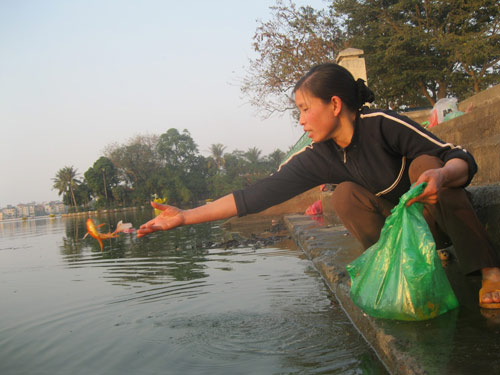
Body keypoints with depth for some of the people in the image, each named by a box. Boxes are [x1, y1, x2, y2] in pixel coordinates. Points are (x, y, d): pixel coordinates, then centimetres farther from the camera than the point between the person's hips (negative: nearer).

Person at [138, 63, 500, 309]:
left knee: (424, 164, -30)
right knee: (345, 194, -20)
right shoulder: (317, 158, -12)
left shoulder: (382, 123, -24)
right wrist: (185, 216, -18)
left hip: (441, 217, -3)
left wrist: (441, 175, -46)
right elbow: (260, 194, -16)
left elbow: (463, 159, -22)